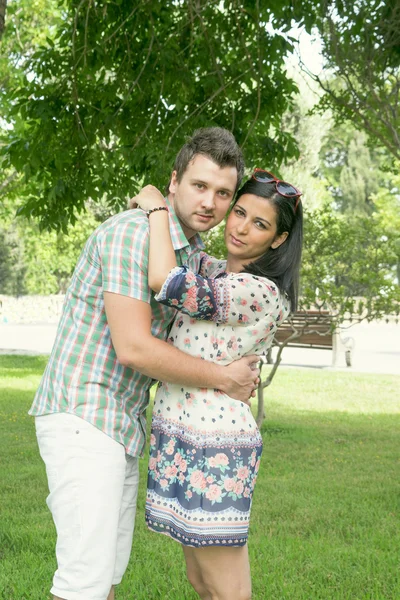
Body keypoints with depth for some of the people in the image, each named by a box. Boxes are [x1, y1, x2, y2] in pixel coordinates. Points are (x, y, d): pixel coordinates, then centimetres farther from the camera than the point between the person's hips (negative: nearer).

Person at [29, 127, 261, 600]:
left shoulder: (192, 256, 13)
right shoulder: (133, 232, -17)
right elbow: (133, 347, -23)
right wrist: (224, 379, -12)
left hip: (123, 425, 9)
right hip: (82, 417, -9)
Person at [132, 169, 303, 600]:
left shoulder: (260, 292, -18)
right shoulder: (215, 271, 11)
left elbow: (166, 282, -25)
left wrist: (158, 210, -12)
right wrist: (173, 204, 13)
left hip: (213, 449, -10)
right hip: (180, 438, 10)